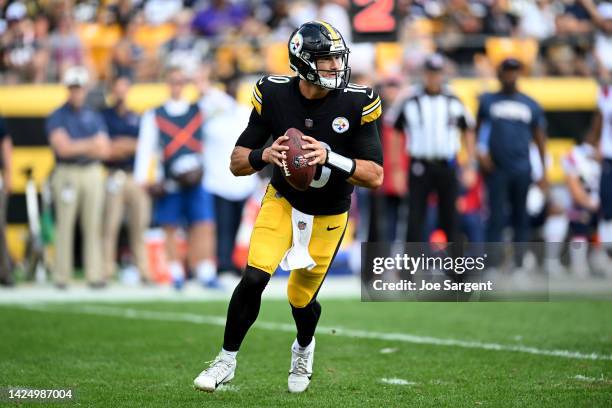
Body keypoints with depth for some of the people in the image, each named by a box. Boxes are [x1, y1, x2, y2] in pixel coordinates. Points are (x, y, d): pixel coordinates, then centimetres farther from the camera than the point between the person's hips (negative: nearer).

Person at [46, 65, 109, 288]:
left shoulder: (94, 117, 13)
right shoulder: (57, 117, 1)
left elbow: (104, 150, 3)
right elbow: (62, 148, -12)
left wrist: (76, 147, -11)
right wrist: (90, 145, -9)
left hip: (92, 174, 3)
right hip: (66, 175, -3)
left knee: (93, 226, 0)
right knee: (65, 226, -4)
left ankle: (95, 275, 0)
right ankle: (61, 276, -3)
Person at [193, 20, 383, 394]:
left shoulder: (356, 104, -22)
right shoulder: (274, 95, -18)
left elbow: (375, 176, -22)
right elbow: (237, 163, -12)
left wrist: (330, 158, -38)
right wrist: (264, 155, -35)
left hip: (328, 215, 0)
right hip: (282, 200, 0)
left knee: (301, 299, 9)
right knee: (254, 278, -18)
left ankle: (304, 349, 44)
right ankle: (227, 361, 2)